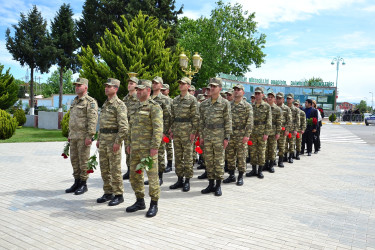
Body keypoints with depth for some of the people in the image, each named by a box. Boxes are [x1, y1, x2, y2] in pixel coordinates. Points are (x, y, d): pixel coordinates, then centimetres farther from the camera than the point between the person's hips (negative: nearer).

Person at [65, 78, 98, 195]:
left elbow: (93, 120, -17)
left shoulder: (90, 102, -9)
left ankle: (83, 184, 8)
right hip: (74, 136, 8)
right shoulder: (75, 101, 18)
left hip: (83, 136, -8)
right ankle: (77, 182, 22)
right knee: (74, 159, 12)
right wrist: (69, 134, 20)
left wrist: (89, 136, -22)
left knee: (83, 160, -2)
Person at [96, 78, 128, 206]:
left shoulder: (119, 104, -11)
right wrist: (99, 139, 19)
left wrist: (118, 141, -21)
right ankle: (108, 193, 23)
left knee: (115, 168, -3)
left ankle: (119, 195, 7)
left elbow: (124, 126, -18)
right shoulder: (105, 104, 17)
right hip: (103, 139, 9)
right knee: (104, 168, 12)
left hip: (113, 139, -9)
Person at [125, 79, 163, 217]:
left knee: (152, 176, -1)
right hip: (135, 148, 8)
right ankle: (140, 201, 26)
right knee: (134, 175, 13)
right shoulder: (137, 107, 18)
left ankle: (154, 204, 11)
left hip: (148, 148, -8)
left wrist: (155, 146, -21)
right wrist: (129, 143, 18)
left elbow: (158, 128, -15)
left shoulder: (154, 107, -8)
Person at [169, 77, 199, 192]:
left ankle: (187, 181, 9)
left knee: (187, 156, 0)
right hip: (176, 130, 6)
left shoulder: (192, 99, -4)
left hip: (187, 130, -6)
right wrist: (171, 130, 11)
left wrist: (193, 132, -13)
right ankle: (180, 179, 19)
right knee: (177, 156, 9)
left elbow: (195, 117, -8)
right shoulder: (175, 100, 13)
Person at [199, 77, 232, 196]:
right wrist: (201, 136, 7)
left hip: (219, 136, -4)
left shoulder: (225, 103, -3)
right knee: (208, 160, 9)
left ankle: (218, 186, 13)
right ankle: (211, 184, 19)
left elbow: (228, 121, -5)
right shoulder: (204, 104, 9)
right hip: (207, 135, 4)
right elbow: (201, 121, 12)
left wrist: (227, 137, -9)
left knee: (219, 161, 2)